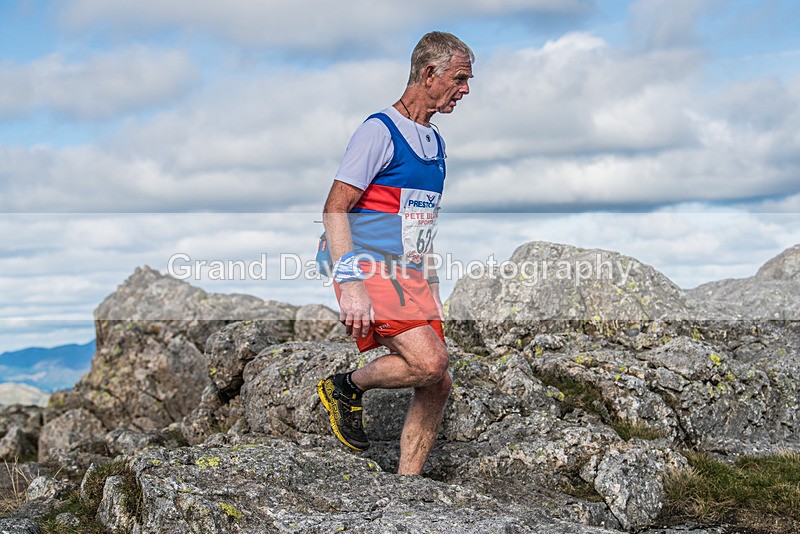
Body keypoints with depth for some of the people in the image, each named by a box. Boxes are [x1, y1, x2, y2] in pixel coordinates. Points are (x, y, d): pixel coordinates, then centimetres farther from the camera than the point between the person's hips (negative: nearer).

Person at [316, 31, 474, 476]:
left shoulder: (435, 143, 18)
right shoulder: (379, 131, -9)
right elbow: (334, 210, -14)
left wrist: (431, 290, 23)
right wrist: (350, 283, -24)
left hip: (412, 278, 9)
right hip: (372, 273, -9)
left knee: (437, 385, 3)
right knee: (429, 361, -25)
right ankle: (347, 387, 0)